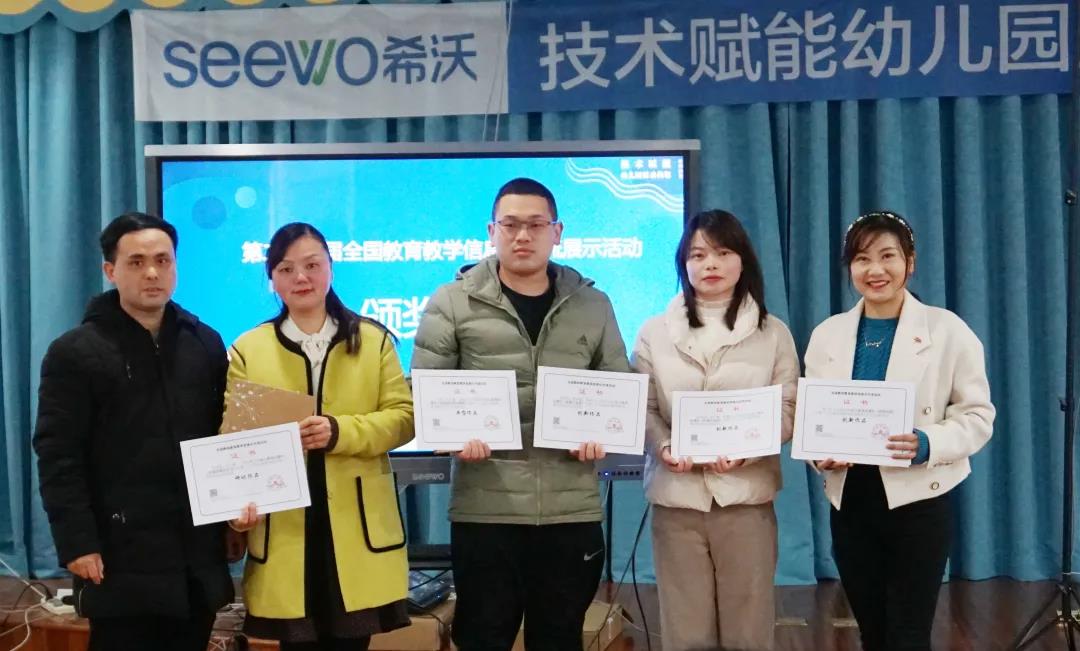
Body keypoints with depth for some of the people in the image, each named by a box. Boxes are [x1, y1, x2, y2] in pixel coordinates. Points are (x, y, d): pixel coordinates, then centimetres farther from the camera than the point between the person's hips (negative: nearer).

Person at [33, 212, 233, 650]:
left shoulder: (205, 343, 11)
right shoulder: (75, 352, -4)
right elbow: (58, 457, -8)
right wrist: (76, 543, -14)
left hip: (198, 555, 4)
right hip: (121, 558, -4)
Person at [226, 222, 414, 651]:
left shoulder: (373, 340, 7)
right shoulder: (247, 350, 6)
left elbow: (403, 418, 1)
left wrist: (340, 432, -16)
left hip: (357, 525, 0)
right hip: (283, 527, 0)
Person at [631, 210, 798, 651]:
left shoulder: (772, 333, 8)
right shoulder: (655, 333, 8)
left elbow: (788, 411, 2)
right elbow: (641, 408, 4)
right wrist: (665, 448, -17)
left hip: (746, 494, 0)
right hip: (677, 496, 0)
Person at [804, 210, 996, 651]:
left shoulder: (947, 330, -5)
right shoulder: (827, 334, 6)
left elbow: (977, 415, -5)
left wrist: (926, 445, -23)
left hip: (918, 502, -4)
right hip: (850, 502, 4)